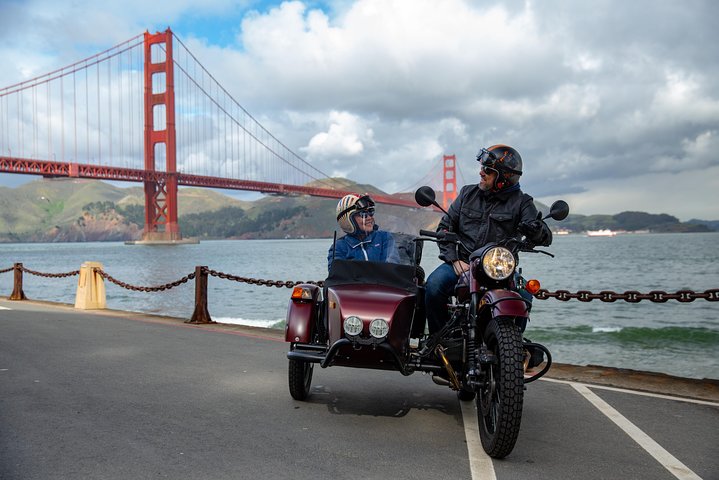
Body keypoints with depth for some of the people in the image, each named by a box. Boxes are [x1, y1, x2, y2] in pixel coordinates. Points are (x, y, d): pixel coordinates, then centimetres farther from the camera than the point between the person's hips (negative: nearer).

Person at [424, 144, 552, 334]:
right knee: (434, 286, -26)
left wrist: (536, 229, -30)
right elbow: (445, 226, 11)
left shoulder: (521, 202, 5)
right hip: (461, 263, 2)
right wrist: (455, 259, -4)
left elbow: (545, 238, -4)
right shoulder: (468, 193, 13)